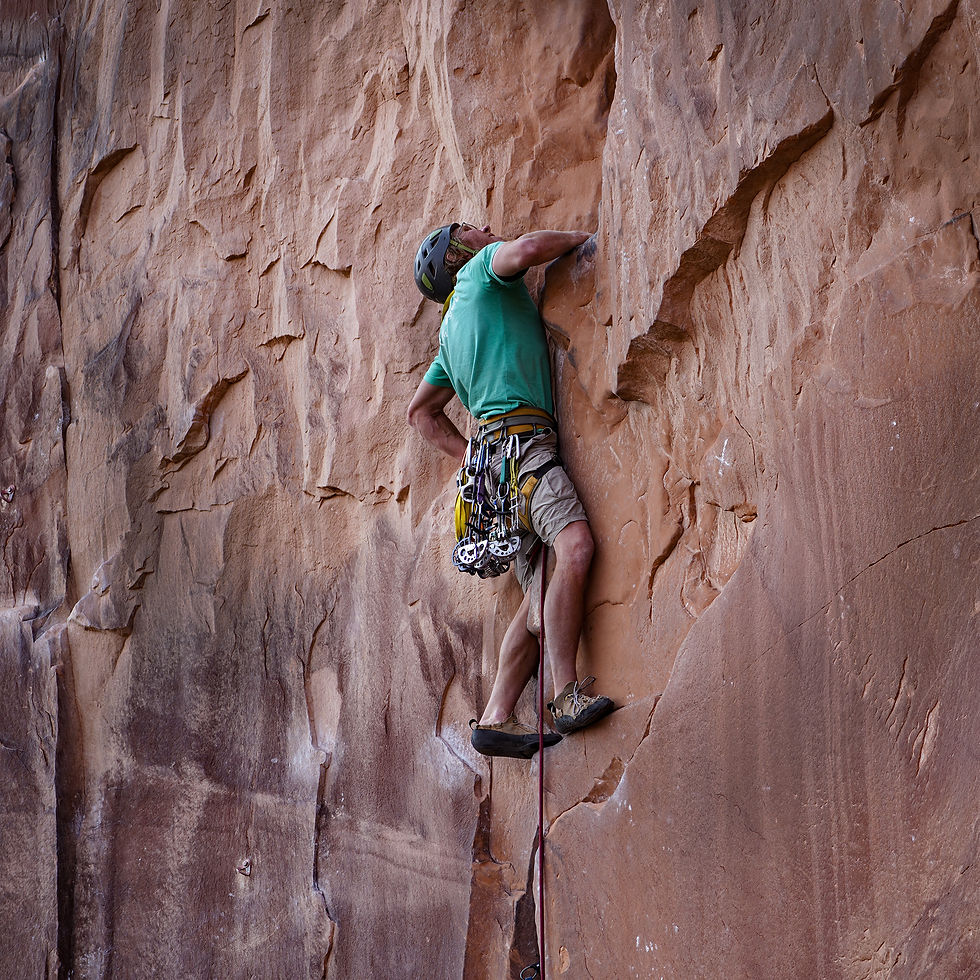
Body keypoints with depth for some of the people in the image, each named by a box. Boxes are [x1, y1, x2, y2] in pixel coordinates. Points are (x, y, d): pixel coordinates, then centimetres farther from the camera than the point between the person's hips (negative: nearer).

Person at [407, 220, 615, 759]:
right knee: (574, 545, -26)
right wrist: (579, 235, 6)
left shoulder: (453, 329, 33)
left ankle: (496, 718, -5)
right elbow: (524, 250, -13)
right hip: (520, 435, -9)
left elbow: (422, 411, 35)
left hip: (495, 448, 9)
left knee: (543, 591, 1)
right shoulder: (483, 268, 11)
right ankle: (567, 693, -32)